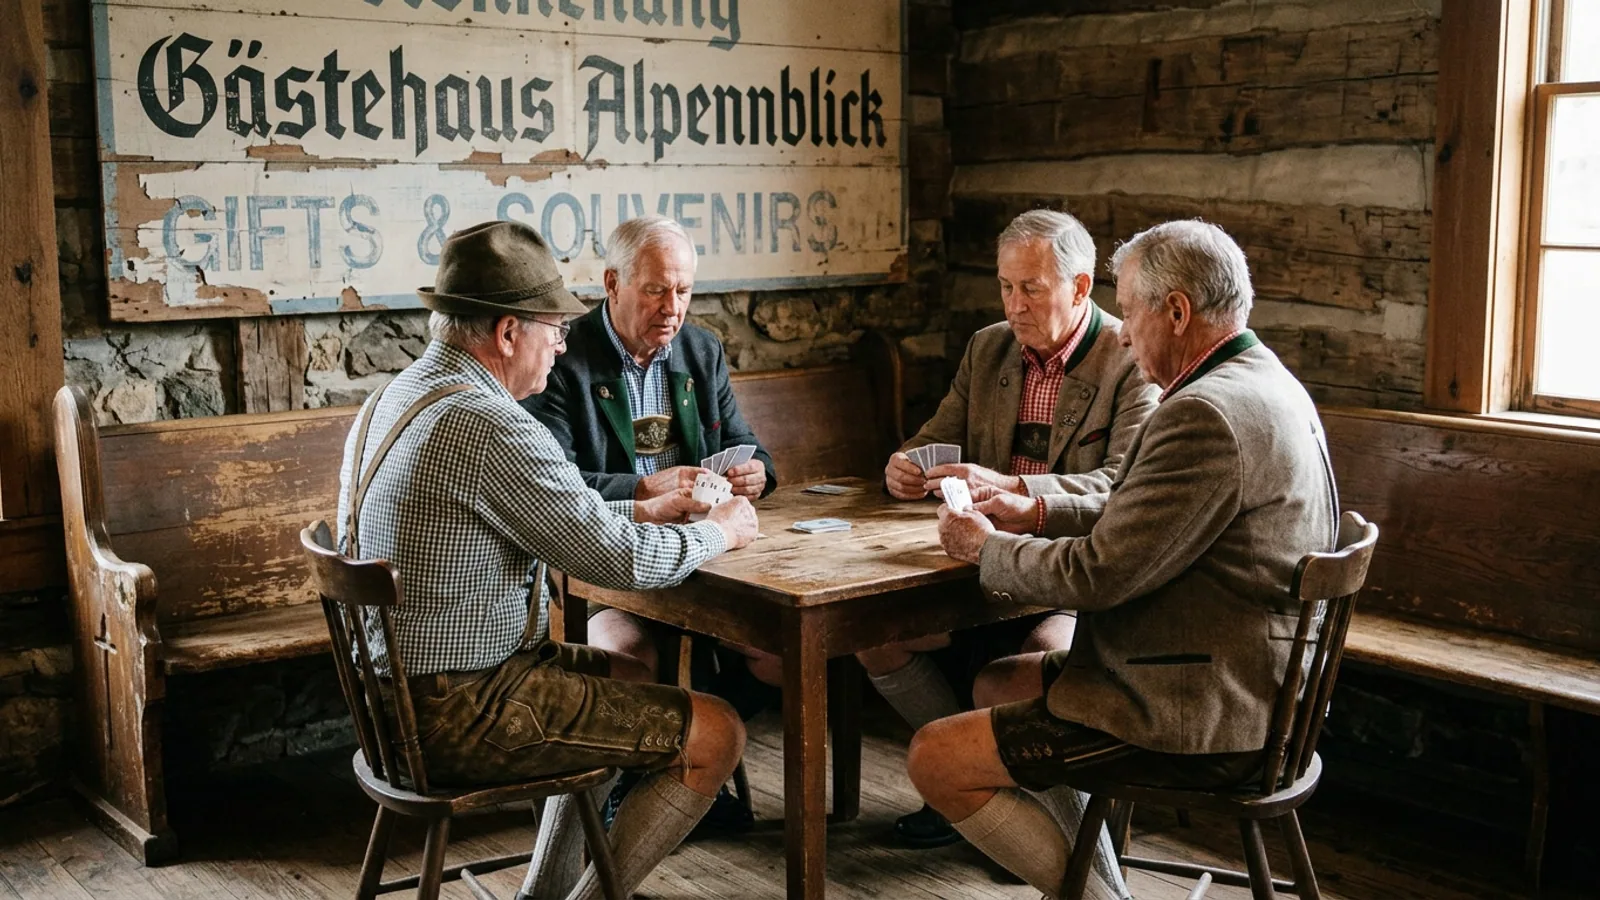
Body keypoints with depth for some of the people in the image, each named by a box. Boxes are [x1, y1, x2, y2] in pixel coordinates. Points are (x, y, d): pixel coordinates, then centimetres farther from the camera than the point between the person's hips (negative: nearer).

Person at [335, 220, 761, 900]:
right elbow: (621, 561, -19)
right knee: (715, 734, -6)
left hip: (398, 692, 10)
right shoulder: (488, 425, -23)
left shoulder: (392, 399, 9)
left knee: (628, 677, 27)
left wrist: (640, 511, 17)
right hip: (464, 711, -10)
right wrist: (718, 532, 0)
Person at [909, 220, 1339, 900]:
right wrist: (1039, 513, 13)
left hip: (1202, 718, -11)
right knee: (1000, 684, 24)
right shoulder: (1262, 385, 9)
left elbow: (1097, 575, -22)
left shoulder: (1205, 414, -24)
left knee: (934, 761, -7)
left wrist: (986, 549, -6)